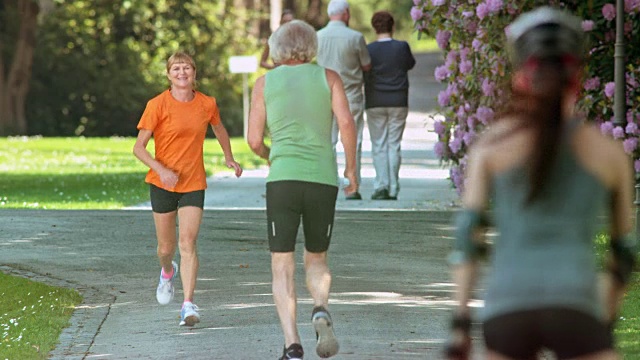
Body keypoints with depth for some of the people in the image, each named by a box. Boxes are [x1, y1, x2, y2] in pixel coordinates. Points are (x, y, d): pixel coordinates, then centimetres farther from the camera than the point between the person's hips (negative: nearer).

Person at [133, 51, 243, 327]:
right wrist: (161, 170, -22)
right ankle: (167, 272, 46)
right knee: (166, 246, 10)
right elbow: (138, 147, -8)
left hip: (194, 183, 0)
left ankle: (188, 305, -18)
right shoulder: (158, 105, -9)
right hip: (162, 183, 0)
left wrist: (229, 158, 33)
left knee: (188, 242, -14)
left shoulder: (207, 104, -1)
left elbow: (219, 128, 23)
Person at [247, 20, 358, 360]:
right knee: (316, 261, 18)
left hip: (282, 179, -1)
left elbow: (254, 140, 6)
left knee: (282, 267, 4)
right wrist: (351, 167, 7)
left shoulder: (265, 82, 9)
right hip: (323, 179, 1)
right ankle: (321, 310, -13)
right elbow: (346, 122, -4)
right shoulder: (327, 77, 9)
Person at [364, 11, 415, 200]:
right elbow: (410, 64, 13)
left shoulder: (369, 49, -7)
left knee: (379, 145, 5)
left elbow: (363, 74, -1)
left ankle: (381, 185, -7)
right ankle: (393, 188, 4)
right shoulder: (402, 47, -5)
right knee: (394, 145, 6)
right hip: (398, 102, 1)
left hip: (375, 103, -1)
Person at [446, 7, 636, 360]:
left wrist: (459, 323, 2)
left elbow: (466, 235, 1)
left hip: (507, 310, 1)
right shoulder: (610, 152, 11)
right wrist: (606, 324, 31)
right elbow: (624, 254, 19)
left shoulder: (492, 143, 8)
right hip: (574, 312, -1)